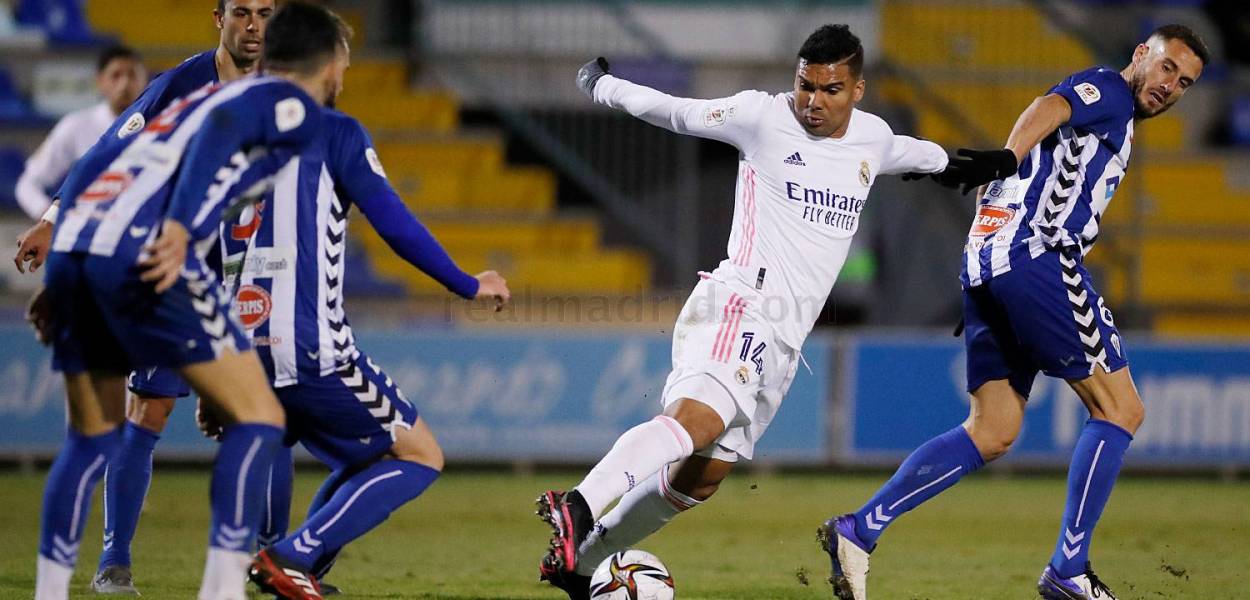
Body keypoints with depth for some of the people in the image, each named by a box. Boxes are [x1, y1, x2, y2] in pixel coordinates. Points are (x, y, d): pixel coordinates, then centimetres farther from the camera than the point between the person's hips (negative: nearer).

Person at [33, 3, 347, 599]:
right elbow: (224, 129, -11)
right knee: (257, 417, 1)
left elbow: (94, 168, 30)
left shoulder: (206, 94, 33)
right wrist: (180, 227, -22)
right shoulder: (294, 106, 10)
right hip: (144, 254, -7)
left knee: (91, 437, 22)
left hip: (72, 243, 8)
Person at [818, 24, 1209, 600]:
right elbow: (1049, 108, -20)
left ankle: (859, 529, 0)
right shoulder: (1109, 89, 1)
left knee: (992, 434, 9)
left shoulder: (1114, 124, 30)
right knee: (1120, 410, -3)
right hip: (1037, 255, -10)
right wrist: (1009, 156, -39)